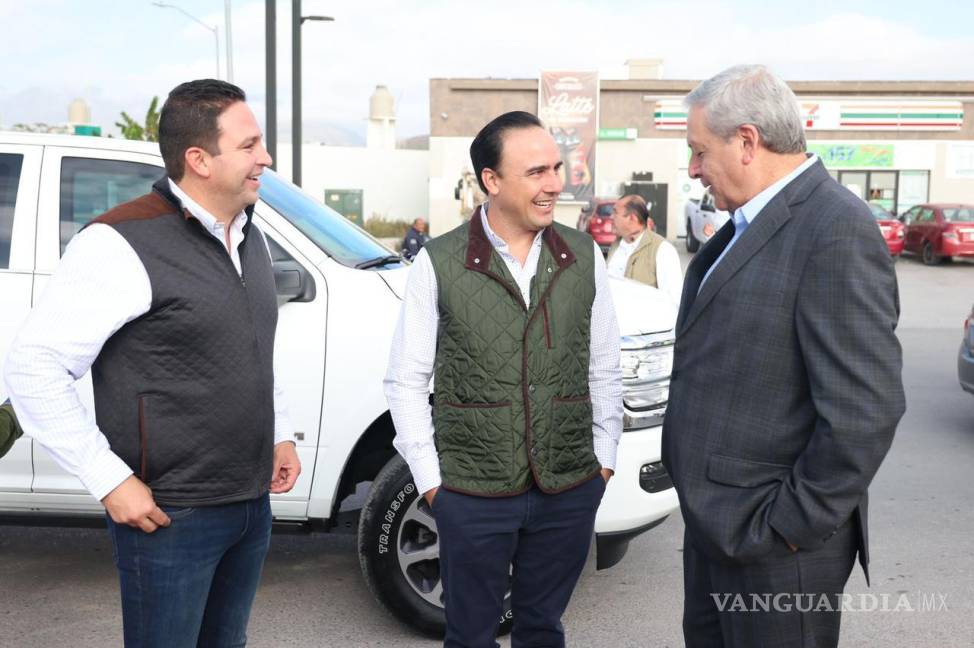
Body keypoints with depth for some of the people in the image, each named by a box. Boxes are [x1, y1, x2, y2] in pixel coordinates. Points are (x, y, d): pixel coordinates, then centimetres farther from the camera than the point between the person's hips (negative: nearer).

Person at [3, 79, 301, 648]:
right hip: (170, 515, -7)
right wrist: (110, 480, -19)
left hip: (253, 504, 8)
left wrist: (281, 432, 15)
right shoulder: (124, 244, -18)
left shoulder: (250, 237, 8)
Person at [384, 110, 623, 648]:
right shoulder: (439, 264, -8)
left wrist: (603, 458, 6)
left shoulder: (584, 256, 1)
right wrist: (430, 478, -4)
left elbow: (604, 370, 8)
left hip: (571, 489, 3)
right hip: (472, 496, -2)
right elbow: (406, 382, -3)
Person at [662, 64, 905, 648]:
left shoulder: (836, 230, -21)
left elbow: (865, 407, -25)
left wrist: (792, 525, -18)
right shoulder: (749, 224, 9)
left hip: (774, 548, -8)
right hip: (715, 521, 9)